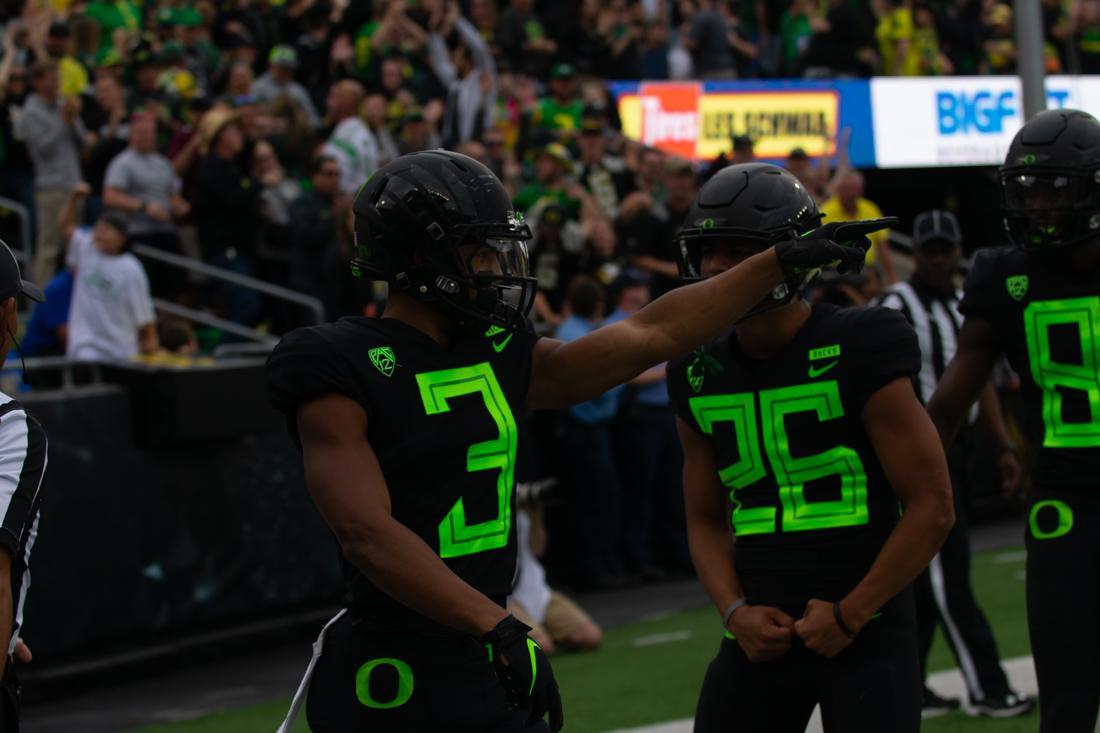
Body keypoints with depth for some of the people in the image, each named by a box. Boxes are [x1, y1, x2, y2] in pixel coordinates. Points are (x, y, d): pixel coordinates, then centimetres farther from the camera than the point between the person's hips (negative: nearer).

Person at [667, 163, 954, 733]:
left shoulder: (858, 356, -11)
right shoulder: (701, 375, 6)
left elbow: (931, 510, -10)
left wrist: (850, 614, -11)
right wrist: (735, 612, -3)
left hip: (867, 632, -5)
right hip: (763, 635, 5)